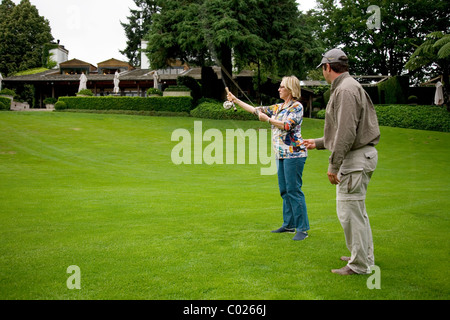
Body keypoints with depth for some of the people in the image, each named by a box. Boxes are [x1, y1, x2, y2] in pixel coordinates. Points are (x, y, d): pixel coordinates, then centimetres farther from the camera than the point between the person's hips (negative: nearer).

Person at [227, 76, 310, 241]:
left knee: (294, 190, -9)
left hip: (293, 153, -9)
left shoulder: (297, 106, -7)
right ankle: (289, 224, 20)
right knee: (284, 190, 11)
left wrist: (267, 119, -18)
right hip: (281, 154, 9)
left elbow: (287, 125, -20)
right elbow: (255, 110, 19)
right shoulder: (278, 107, 16)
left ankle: (302, 229, -5)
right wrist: (235, 100, 18)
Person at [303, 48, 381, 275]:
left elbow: (347, 133, -24)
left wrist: (334, 165, -21)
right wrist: (318, 143, 31)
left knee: (349, 211, -5)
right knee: (355, 209, 19)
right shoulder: (344, 88, 17)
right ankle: (364, 255, 30)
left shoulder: (346, 90, -16)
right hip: (359, 155, 11)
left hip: (356, 158, -11)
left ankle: (359, 265, 3)